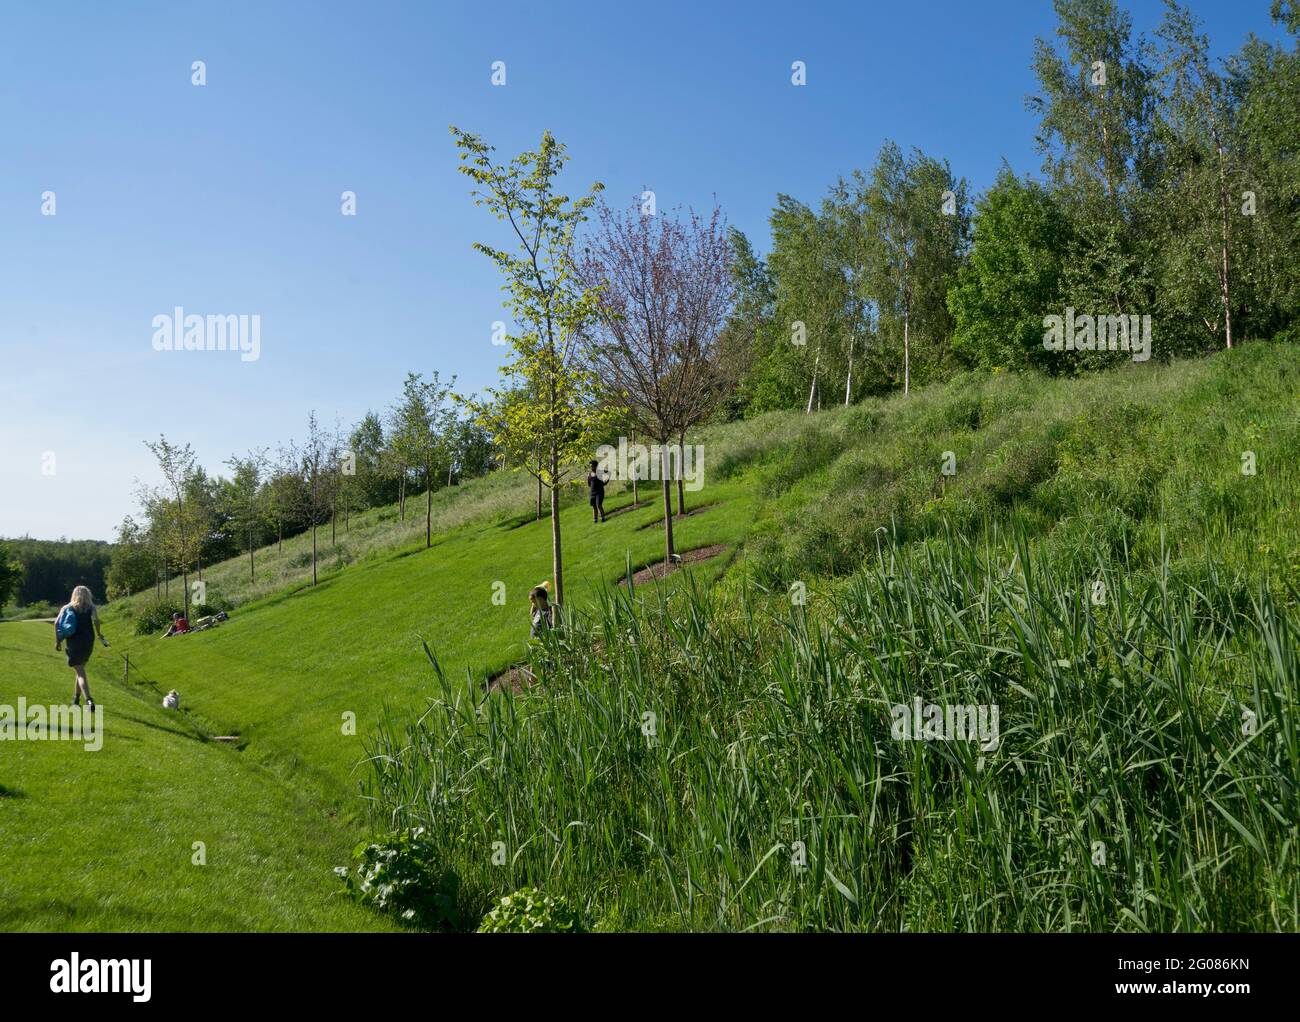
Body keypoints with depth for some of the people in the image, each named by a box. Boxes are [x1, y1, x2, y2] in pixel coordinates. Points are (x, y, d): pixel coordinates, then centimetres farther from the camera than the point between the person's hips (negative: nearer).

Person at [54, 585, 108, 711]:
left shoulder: (67, 608, 8)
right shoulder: (91, 607, 5)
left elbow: (56, 623, -3)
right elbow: (96, 620, -14)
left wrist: (57, 640, 2)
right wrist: (99, 635, -2)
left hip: (73, 644, -1)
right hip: (88, 643, 1)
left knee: (80, 673, -5)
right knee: (80, 670, 23)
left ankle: (89, 701, -22)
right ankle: (76, 699, 34)